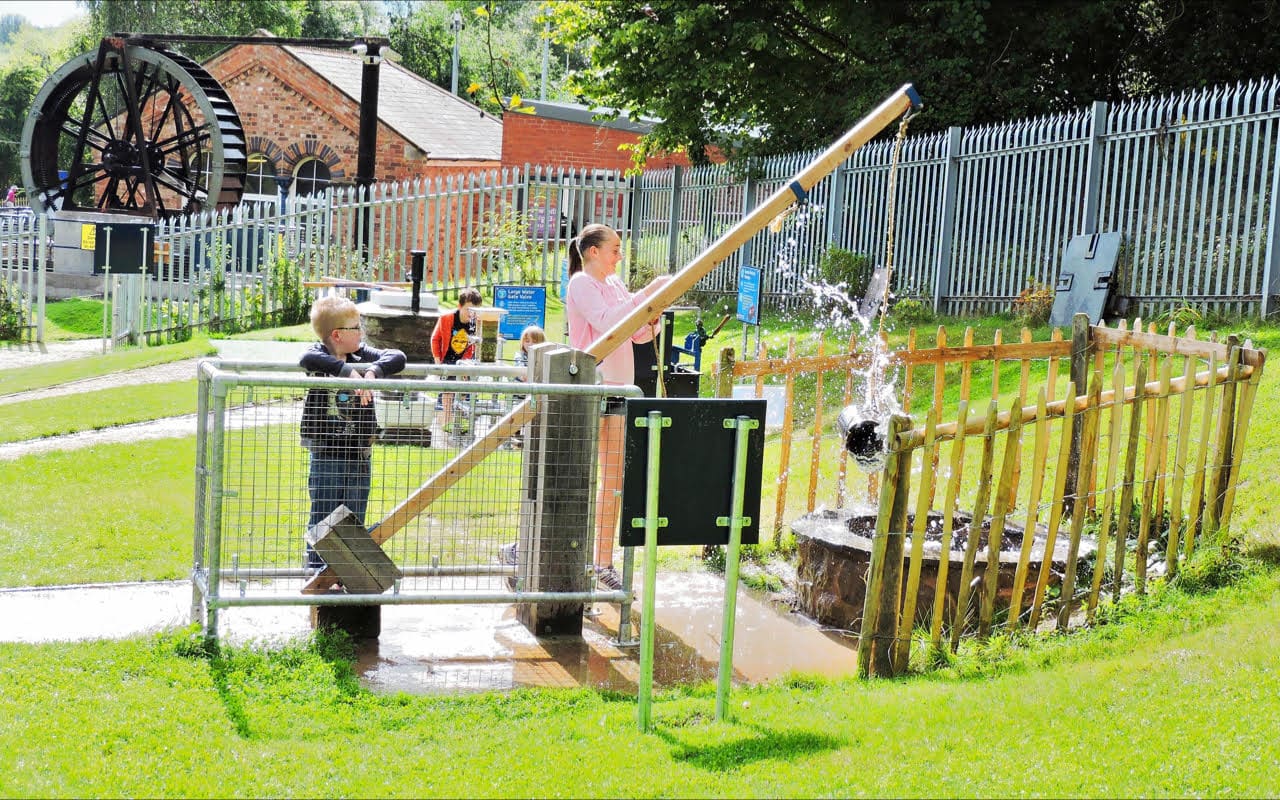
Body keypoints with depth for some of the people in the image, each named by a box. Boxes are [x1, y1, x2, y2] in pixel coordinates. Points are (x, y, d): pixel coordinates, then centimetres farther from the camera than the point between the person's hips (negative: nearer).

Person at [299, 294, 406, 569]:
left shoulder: (362, 354, 3)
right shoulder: (320, 354, -8)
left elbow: (397, 358, -8)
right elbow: (307, 359, -32)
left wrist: (373, 370, -26)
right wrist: (349, 370, -38)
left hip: (359, 456, 4)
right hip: (326, 456, -4)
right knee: (322, 520, 5)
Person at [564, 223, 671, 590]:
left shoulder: (615, 284, 17)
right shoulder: (581, 284, -6)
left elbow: (641, 334, 18)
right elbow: (606, 322, -23)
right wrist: (645, 293, -22)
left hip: (617, 390, 8)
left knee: (614, 480, 7)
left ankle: (604, 562, 13)